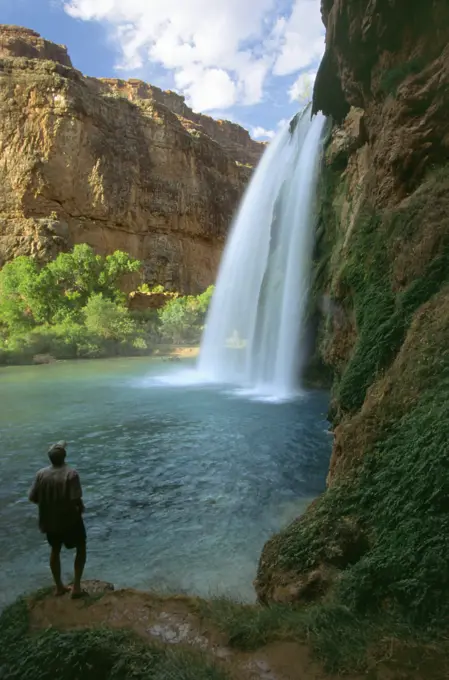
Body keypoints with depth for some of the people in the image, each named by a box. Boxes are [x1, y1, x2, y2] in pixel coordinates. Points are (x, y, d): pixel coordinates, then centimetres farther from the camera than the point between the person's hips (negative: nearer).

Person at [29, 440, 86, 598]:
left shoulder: (41, 474, -9)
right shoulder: (71, 473, -22)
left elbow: (33, 498, -3)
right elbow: (76, 499, -25)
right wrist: (81, 508, -4)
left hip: (49, 520, 4)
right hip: (70, 519, -4)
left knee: (55, 550, 24)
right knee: (81, 548, 16)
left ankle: (59, 586, 35)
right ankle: (76, 586, 14)